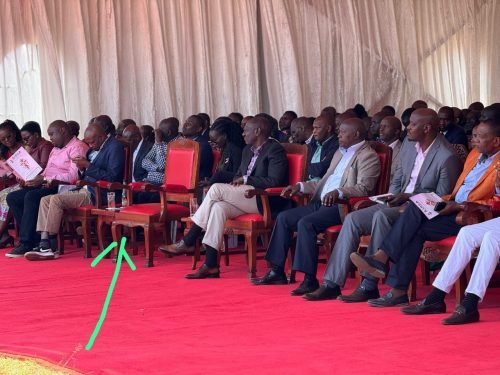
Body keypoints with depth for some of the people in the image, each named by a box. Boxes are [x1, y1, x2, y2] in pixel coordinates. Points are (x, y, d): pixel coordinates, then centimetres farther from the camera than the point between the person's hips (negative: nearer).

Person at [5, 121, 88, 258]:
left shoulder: (77, 147, -5)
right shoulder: (55, 149, 26)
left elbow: (74, 176, -18)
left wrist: (45, 179, -21)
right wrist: (29, 181, 1)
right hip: (46, 186, 10)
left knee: (31, 196, -32)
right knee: (12, 198, -4)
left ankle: (26, 244, -28)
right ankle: (34, 239, -10)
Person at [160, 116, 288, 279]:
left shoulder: (275, 150, -7)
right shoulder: (248, 150, 19)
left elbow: (274, 181, -18)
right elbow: (240, 174, 26)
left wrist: (246, 180, -14)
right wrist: (237, 182, 3)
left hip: (265, 201, -8)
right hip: (245, 198, 8)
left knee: (216, 188, -21)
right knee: (218, 207, -23)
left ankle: (187, 242, -16)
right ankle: (210, 265, -27)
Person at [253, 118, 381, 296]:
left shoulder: (367, 156, -6)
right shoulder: (340, 153, 24)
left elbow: (363, 188, -19)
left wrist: (338, 192, -34)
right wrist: (300, 186, 15)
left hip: (341, 206, -10)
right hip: (320, 202, 10)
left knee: (305, 223, -30)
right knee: (283, 218, 1)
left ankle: (310, 279, -27)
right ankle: (277, 272, 5)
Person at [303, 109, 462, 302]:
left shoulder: (447, 157, -14)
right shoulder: (409, 144, 9)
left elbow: (442, 198, -12)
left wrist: (409, 197, -17)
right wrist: (393, 197, -2)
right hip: (400, 204, 8)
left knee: (382, 215, -34)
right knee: (352, 219, -9)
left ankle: (369, 285, -30)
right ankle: (332, 283, -10)